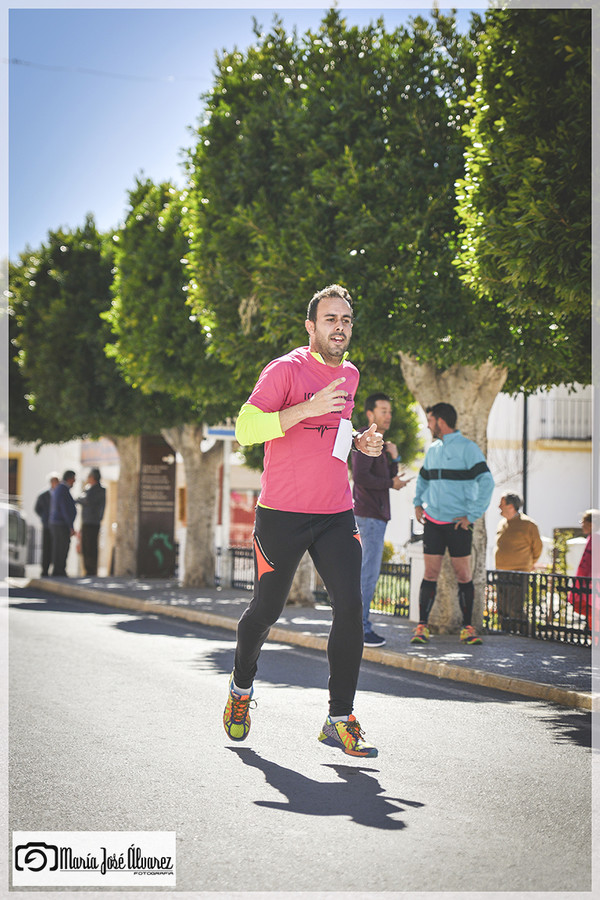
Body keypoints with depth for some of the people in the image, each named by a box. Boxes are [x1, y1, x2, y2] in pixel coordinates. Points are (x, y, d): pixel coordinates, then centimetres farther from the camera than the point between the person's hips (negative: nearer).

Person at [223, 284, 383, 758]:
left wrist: (358, 442, 10)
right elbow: (245, 429, -16)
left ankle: (340, 720, -3)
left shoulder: (350, 375, 14)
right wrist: (307, 409, -25)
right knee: (266, 610, 7)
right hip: (282, 513, -5)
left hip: (337, 514, 5)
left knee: (350, 609, -10)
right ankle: (241, 686, 36)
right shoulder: (285, 370, -8)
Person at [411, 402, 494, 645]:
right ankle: (422, 627, 4)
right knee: (430, 574, 2)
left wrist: (472, 516, -15)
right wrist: (417, 504, 14)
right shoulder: (433, 450, 12)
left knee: (464, 575, 0)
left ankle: (467, 628, 8)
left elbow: (486, 482, -13)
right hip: (432, 522, 5)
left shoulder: (467, 448, -7)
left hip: (458, 523, -5)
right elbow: (423, 478, 29)